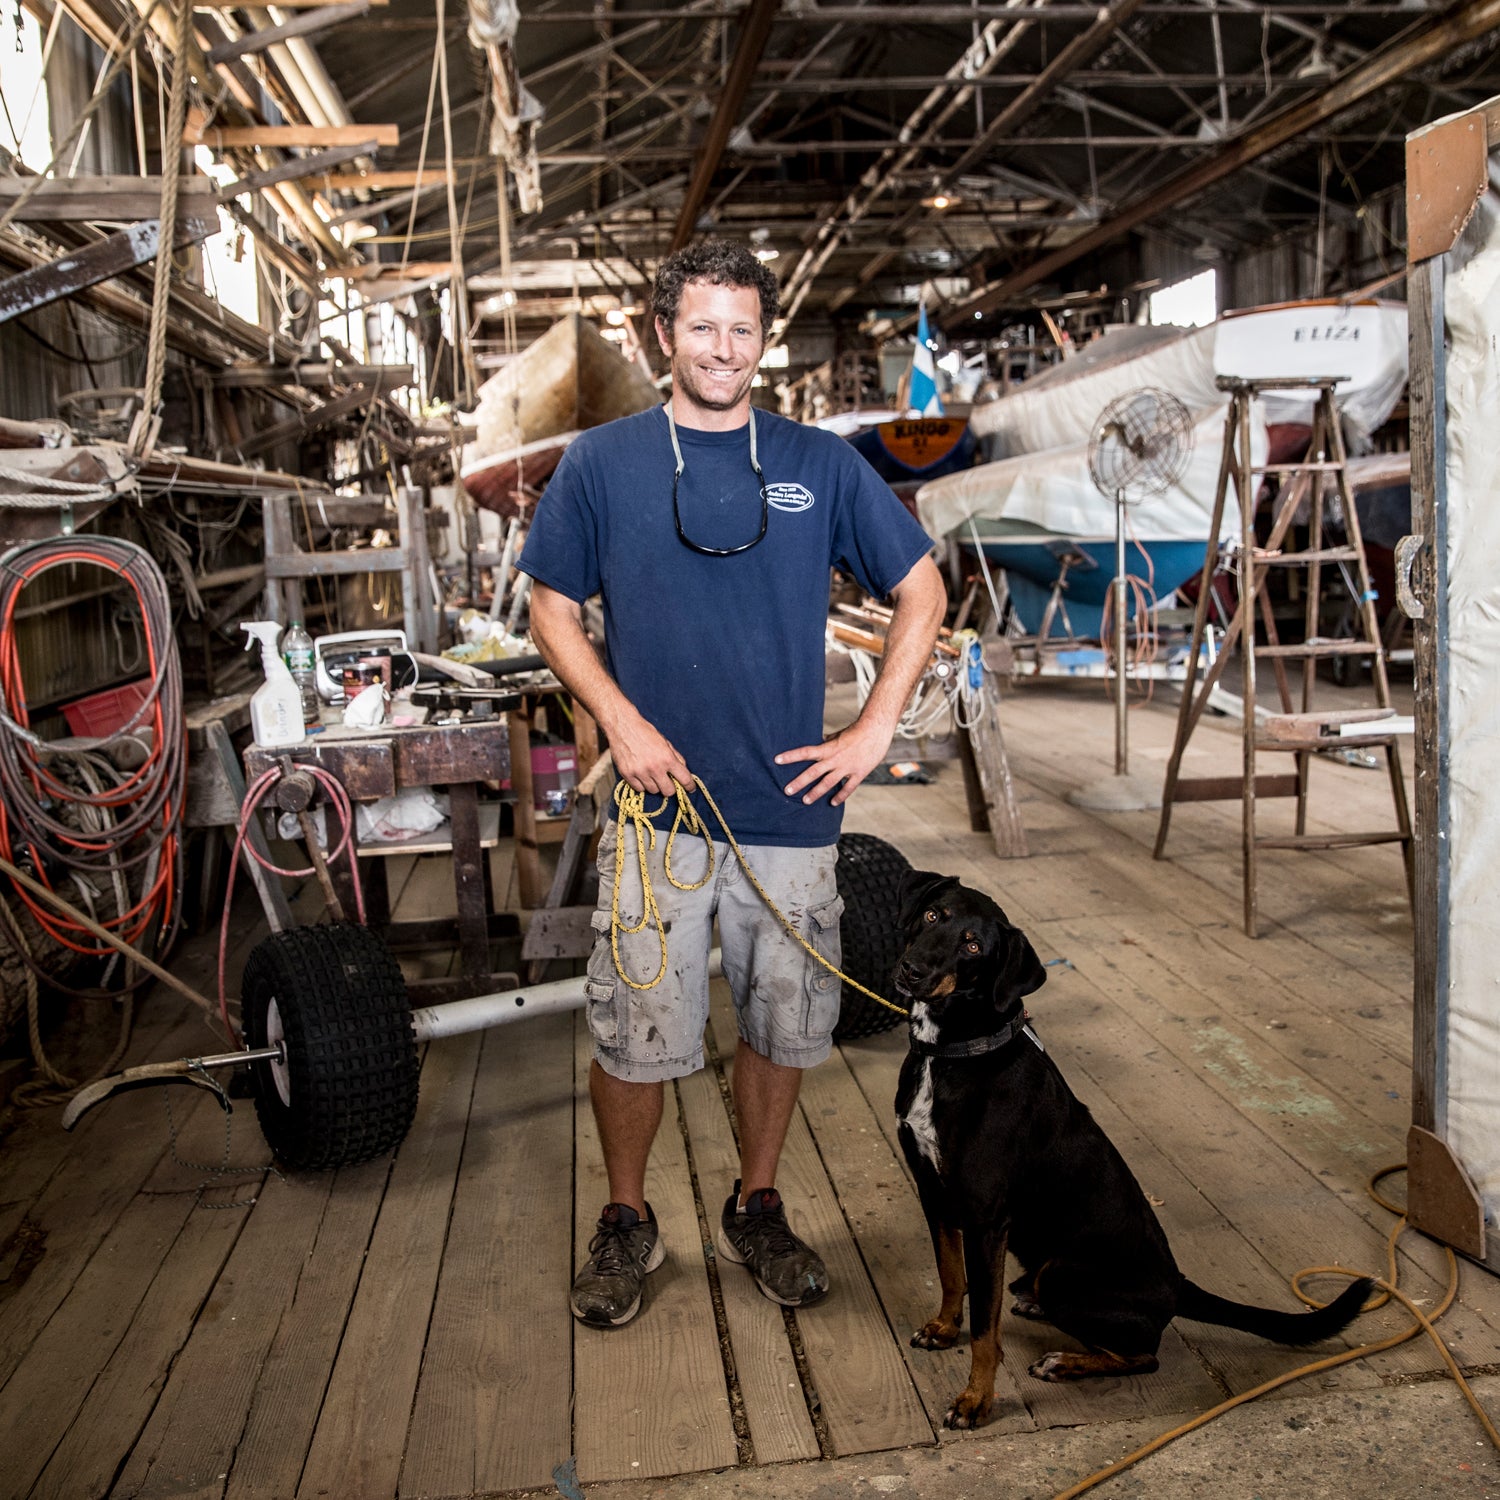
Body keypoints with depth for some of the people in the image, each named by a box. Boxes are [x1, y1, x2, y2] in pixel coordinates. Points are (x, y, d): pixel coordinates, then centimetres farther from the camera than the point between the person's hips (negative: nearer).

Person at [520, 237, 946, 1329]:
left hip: (792, 802, 2)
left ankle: (758, 1208, 34)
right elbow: (553, 609, 6)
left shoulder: (821, 465, 4)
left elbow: (922, 592, 8)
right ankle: (627, 1221, 28)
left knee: (782, 1022, 12)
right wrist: (622, 722, -9)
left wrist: (874, 730, -1)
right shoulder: (603, 463, 2)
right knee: (636, 1034, 3)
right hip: (660, 800, -1)